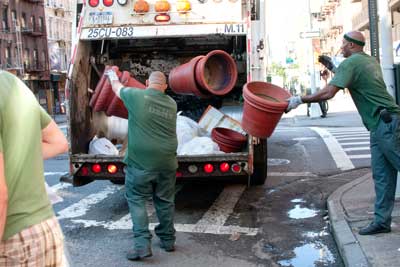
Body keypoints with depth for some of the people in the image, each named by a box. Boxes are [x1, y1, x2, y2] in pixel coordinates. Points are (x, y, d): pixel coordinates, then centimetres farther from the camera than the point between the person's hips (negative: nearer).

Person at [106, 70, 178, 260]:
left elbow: (117, 87, 15)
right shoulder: (171, 104, 8)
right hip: (166, 163, 4)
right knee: (165, 201, 15)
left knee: (136, 200, 4)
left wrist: (112, 75, 38)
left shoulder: (136, 95, -4)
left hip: (141, 162, -4)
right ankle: (168, 240, 26)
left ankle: (142, 244, -3)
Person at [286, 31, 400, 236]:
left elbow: (328, 92, -19)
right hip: (381, 125, 9)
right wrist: (332, 68, 32)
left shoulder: (351, 62, -9)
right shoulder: (371, 61, 19)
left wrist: (300, 100, -11)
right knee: (381, 175, 8)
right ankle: (381, 221, 10)